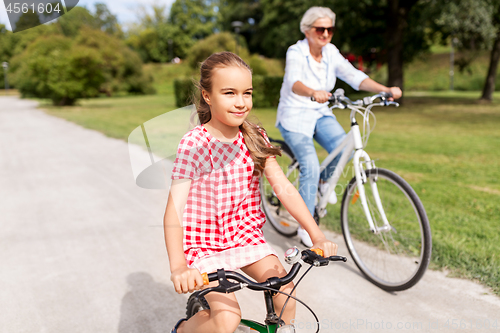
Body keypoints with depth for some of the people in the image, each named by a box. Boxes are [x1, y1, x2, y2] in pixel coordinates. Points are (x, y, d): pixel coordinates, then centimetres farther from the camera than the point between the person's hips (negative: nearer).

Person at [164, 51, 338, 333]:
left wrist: (317, 236, -15)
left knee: (286, 291, -12)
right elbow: (174, 210, -23)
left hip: (246, 236, 4)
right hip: (204, 241, -4)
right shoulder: (193, 144, -17)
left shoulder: (255, 138, -3)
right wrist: (178, 268, -37)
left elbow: (284, 188, -6)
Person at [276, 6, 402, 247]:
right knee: (310, 167, -18)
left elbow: (355, 76, -10)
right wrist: (314, 92, -57)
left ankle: (324, 180, 11)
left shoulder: (331, 53, 0)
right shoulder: (296, 52, -15)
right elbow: (294, 82, -35)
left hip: (320, 114, 5)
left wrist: (386, 90, -25)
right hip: (294, 116, -4)